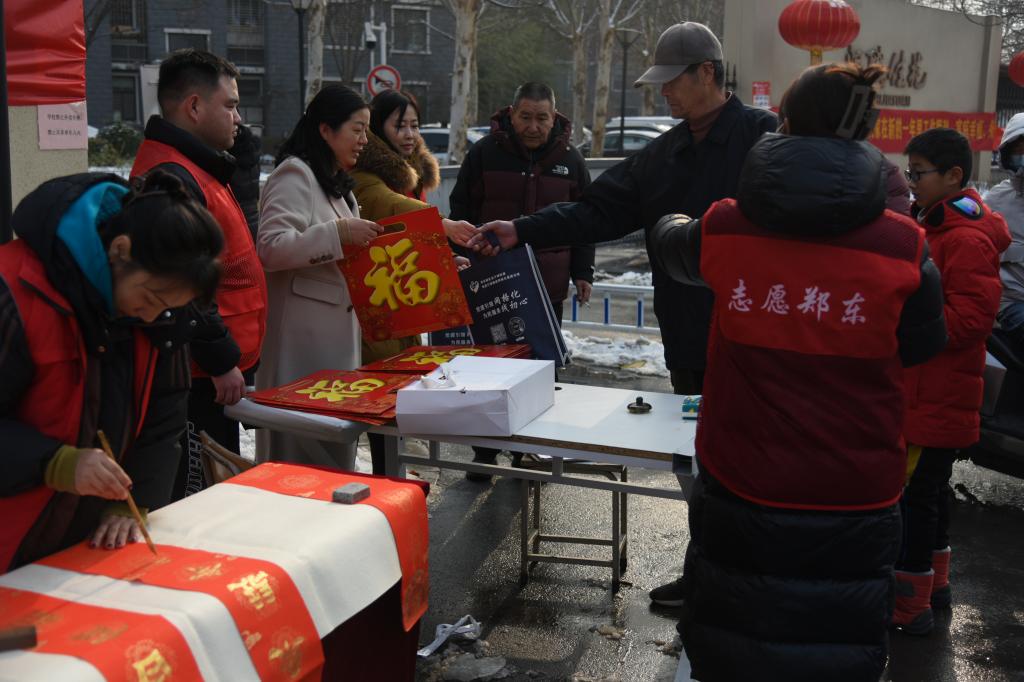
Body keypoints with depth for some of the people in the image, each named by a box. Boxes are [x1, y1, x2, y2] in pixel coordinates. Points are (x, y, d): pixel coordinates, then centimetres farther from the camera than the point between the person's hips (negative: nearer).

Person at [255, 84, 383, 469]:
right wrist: (339, 232, -24)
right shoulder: (295, 174, -11)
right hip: (303, 334, -10)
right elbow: (270, 247, -23)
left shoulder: (336, 182, 21)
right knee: (303, 444, -5)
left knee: (335, 435, 12)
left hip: (336, 329, 10)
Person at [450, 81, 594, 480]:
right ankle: (485, 450, 16)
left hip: (547, 286, 2)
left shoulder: (569, 159, 6)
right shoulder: (486, 152, 0)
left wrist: (582, 273, 9)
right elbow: (461, 212, 4)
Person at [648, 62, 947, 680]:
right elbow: (922, 348, 4)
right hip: (852, 508, -1)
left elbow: (671, 245, 17)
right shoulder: (904, 248, -12)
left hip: (739, 491, 1)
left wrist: (672, 223, 39)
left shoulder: (725, 230, -7)